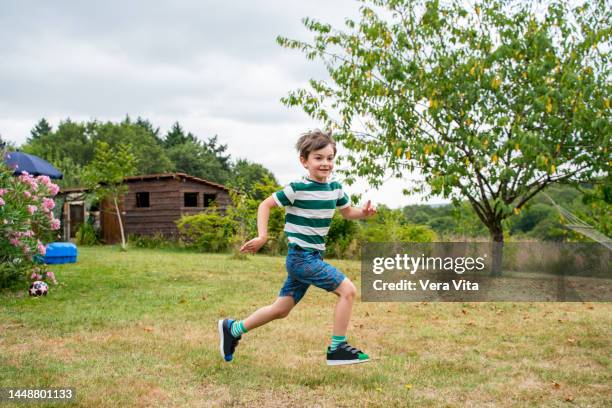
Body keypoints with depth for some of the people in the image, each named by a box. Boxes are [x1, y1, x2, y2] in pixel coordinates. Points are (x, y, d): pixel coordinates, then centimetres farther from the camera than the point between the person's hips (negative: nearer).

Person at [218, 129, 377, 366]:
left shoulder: (335, 188, 6)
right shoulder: (297, 189, -14)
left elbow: (347, 212, 20)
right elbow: (265, 205, -6)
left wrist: (364, 213, -1)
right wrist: (262, 236, -16)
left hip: (313, 257, 8)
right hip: (301, 256, -8)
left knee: (281, 310, 15)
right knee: (348, 290, -15)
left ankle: (233, 329, 31)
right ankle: (337, 348, -5)